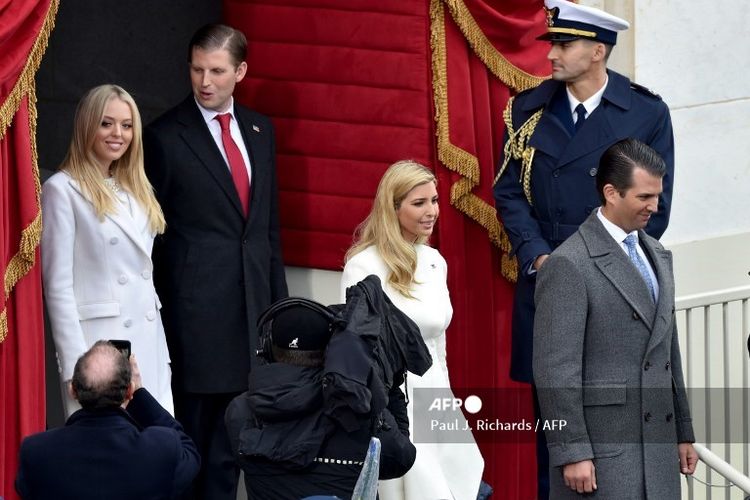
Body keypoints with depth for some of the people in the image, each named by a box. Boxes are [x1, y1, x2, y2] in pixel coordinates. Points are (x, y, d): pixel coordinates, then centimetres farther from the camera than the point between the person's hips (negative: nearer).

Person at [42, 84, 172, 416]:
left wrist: (163, 354, 13)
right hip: (99, 342, -6)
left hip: (149, 347, 6)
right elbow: (58, 286, -8)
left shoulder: (134, 190, 17)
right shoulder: (62, 190, -4)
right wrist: (76, 368, -15)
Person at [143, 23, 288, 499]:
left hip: (252, 303, 5)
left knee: (231, 438, 11)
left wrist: (278, 297, 12)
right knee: (195, 430, -1)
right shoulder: (165, 137, -6)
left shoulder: (260, 130, 11)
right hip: (196, 311, -5)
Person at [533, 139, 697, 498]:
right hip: (603, 452, -7)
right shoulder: (569, 266, -11)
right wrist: (572, 453, -17)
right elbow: (555, 370, -14)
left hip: (659, 444, 7)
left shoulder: (657, 256, 16)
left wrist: (683, 432, 20)